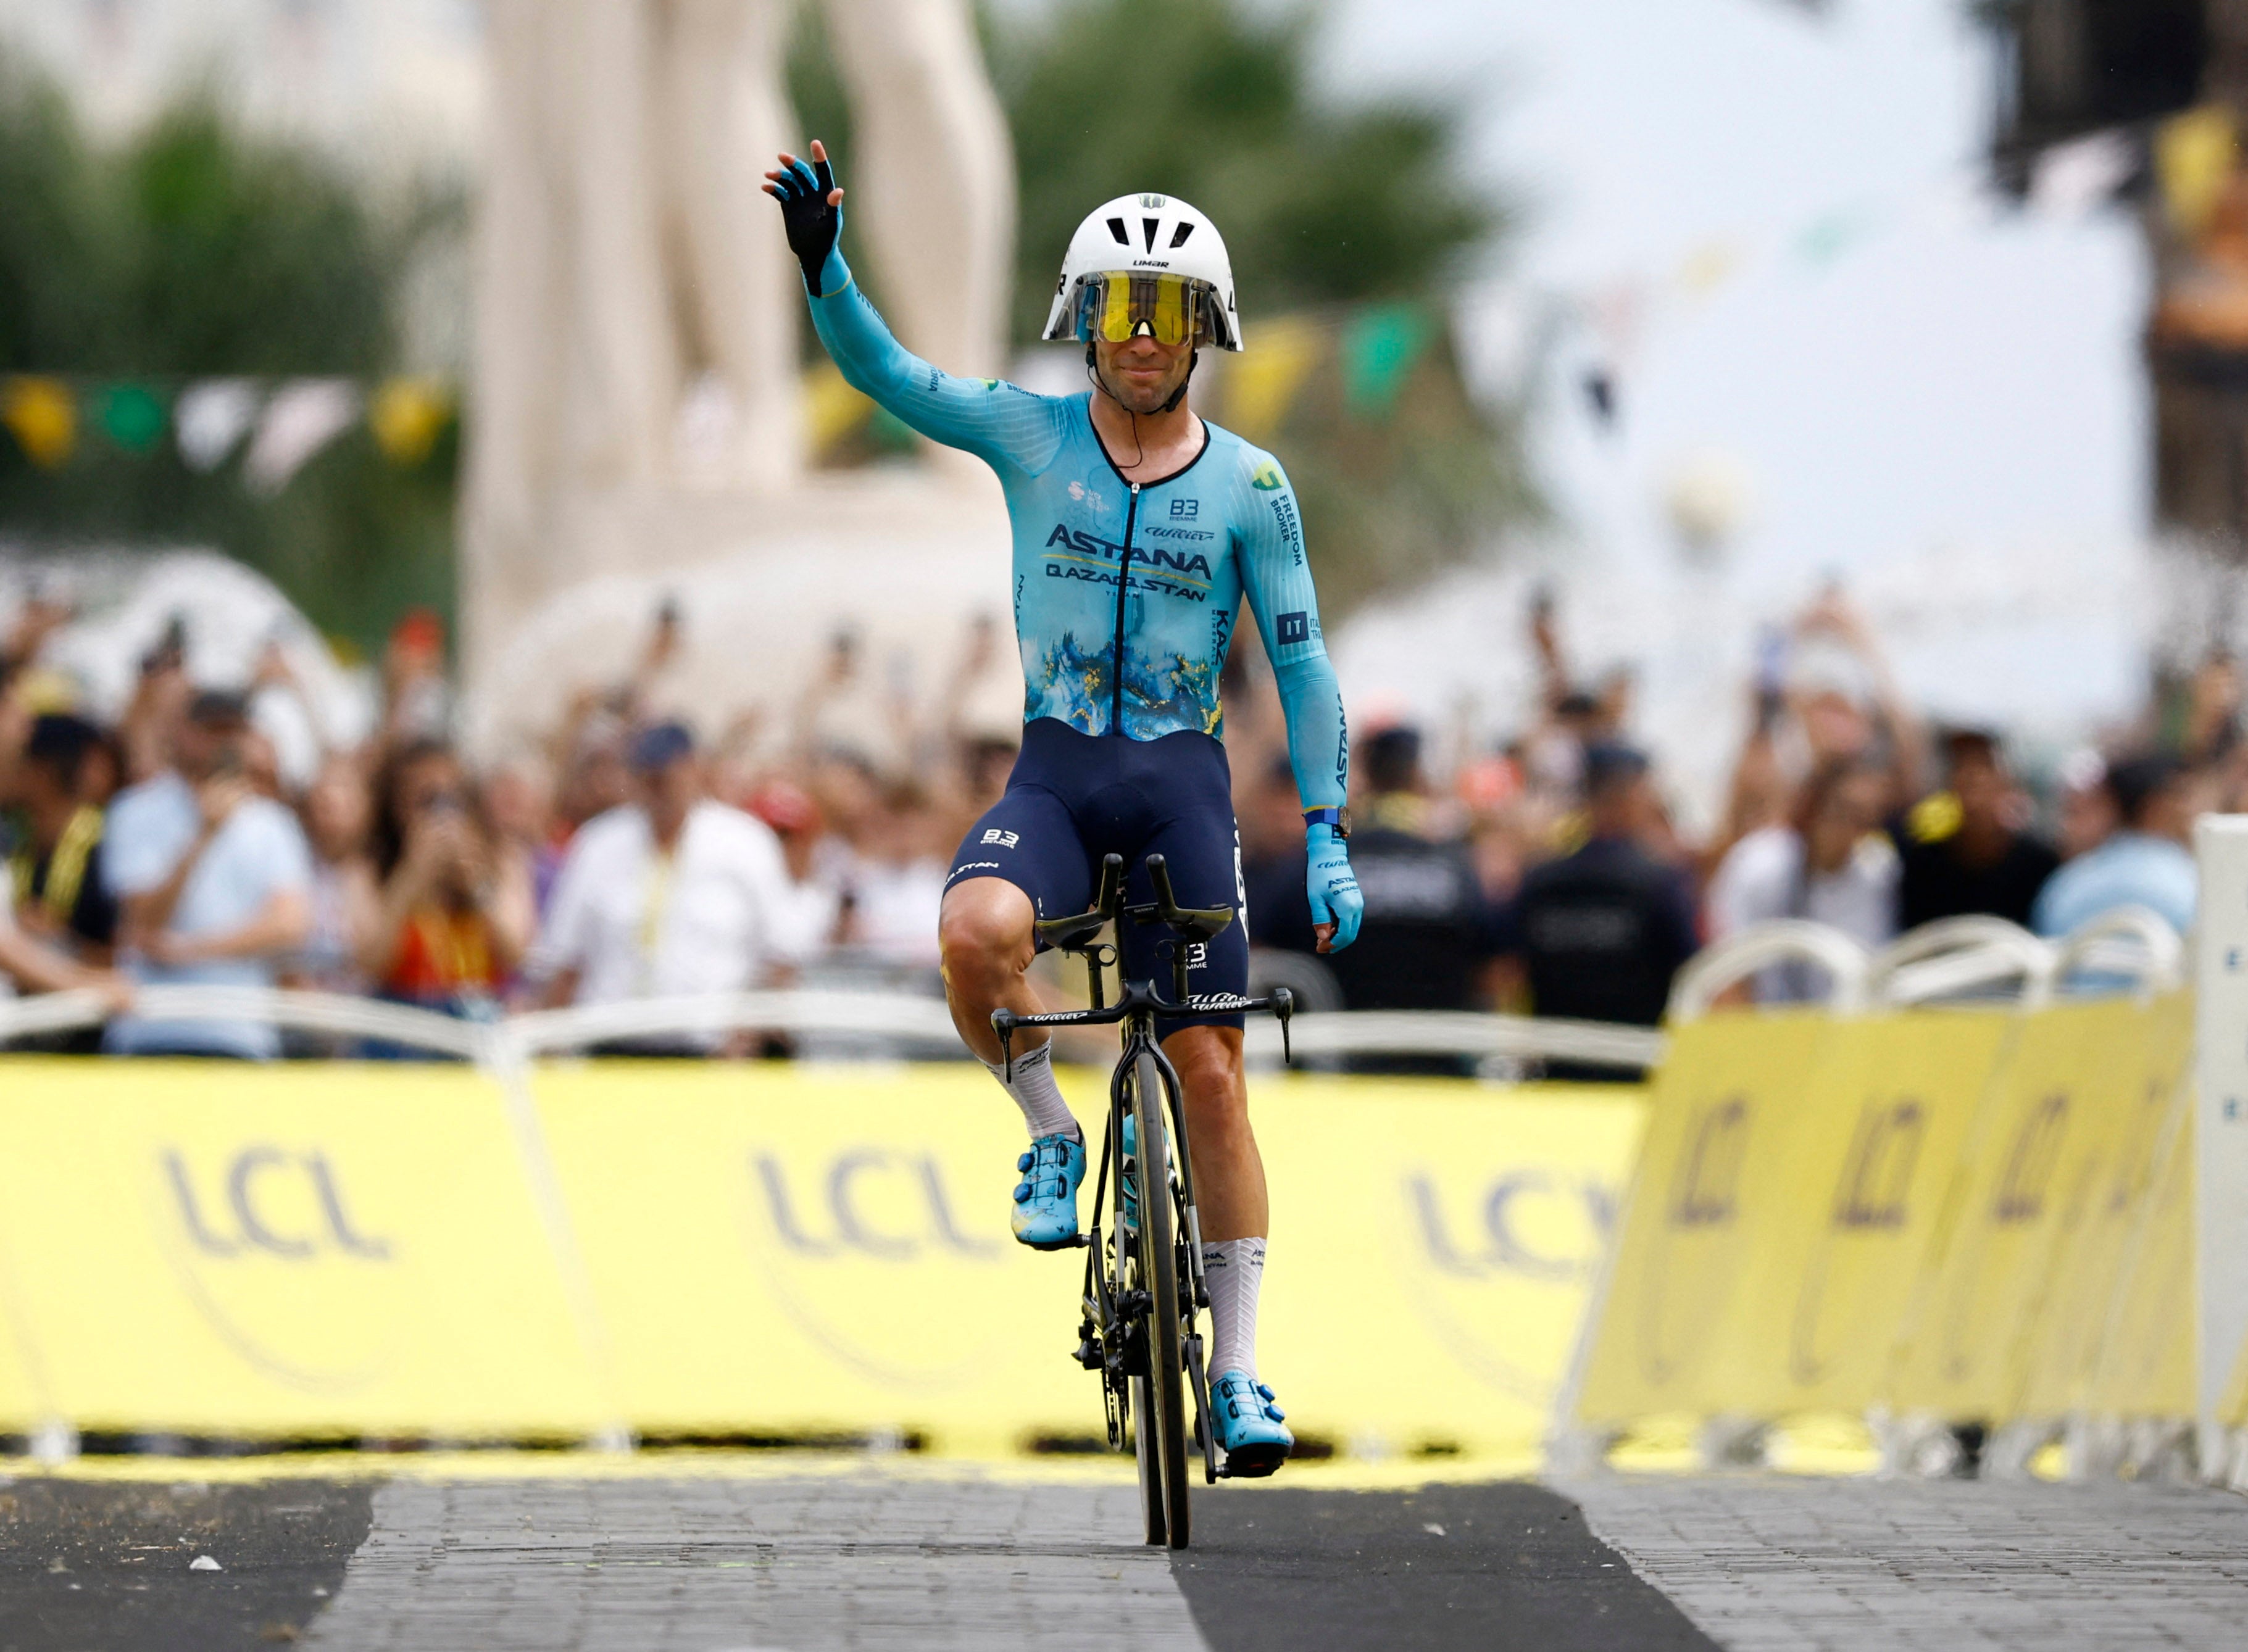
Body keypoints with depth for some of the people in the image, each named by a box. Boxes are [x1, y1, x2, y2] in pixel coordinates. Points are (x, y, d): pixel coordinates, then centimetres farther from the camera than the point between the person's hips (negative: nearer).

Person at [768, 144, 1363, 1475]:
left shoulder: (1250, 487, -1)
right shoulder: (1032, 438, 0)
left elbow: (1304, 664, 1)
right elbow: (882, 371, -9)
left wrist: (1328, 836, -6)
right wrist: (823, 266, -28)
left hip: (1181, 777, 0)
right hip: (1055, 772, 0)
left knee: (1212, 1072, -3)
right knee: (977, 933, -33)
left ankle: (1240, 1371, 6)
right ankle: (1053, 1138, -4)